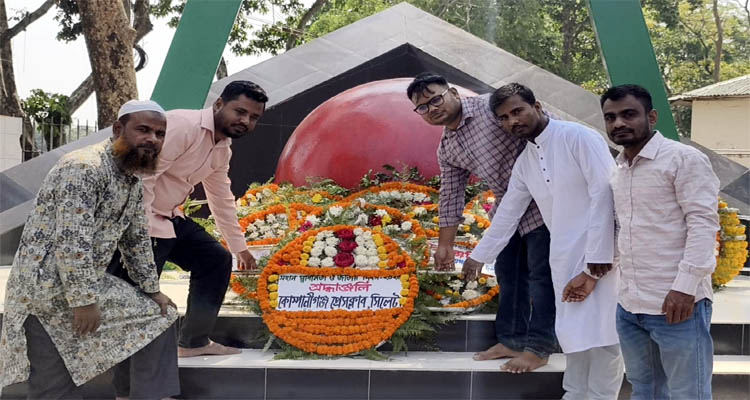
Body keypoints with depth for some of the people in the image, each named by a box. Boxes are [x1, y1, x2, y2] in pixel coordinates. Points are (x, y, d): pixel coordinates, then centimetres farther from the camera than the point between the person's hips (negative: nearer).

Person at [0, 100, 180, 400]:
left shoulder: (133, 180, 12)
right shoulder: (85, 168, -19)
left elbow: (136, 240, 20)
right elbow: (72, 241, -25)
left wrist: (152, 290, 18)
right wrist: (84, 301, -23)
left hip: (86, 280, 9)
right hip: (47, 284, -9)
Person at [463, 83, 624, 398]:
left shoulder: (580, 138, -11)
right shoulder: (524, 162, 12)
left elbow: (605, 196, -17)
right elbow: (507, 213, 23)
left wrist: (594, 267, -19)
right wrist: (479, 255, 30)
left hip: (600, 258, -7)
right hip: (566, 260, 7)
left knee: (602, 335, -7)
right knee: (574, 334, 11)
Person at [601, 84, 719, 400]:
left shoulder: (685, 159, -7)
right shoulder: (619, 169, 15)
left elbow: (703, 223, -13)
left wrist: (685, 287, -21)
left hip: (677, 303, -7)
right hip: (629, 306, 7)